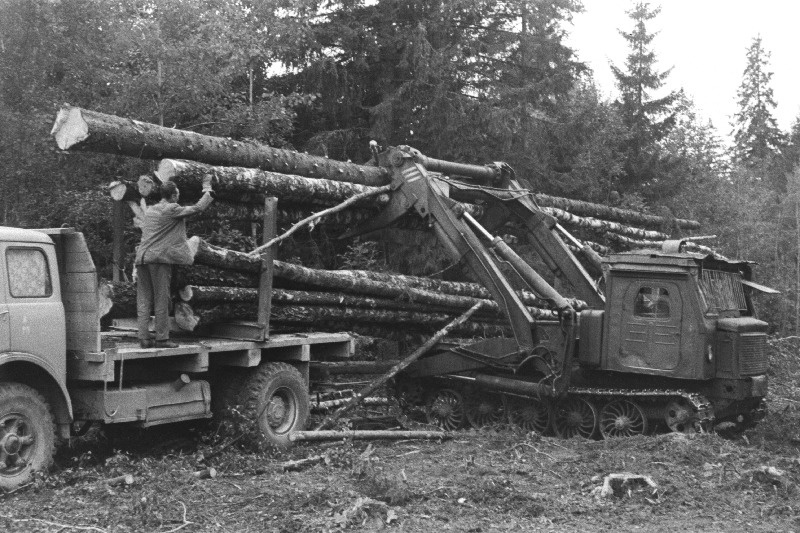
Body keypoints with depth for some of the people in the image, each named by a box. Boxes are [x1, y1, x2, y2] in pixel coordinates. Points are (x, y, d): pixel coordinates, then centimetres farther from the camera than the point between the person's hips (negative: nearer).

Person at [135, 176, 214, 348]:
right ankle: (162, 338, 1)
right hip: (159, 258, -7)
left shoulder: (149, 210, 17)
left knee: (144, 300, 5)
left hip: (142, 257, 7)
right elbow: (198, 208, -1)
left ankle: (144, 337, 5)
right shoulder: (172, 210, -5)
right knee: (161, 300, -1)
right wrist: (207, 188, 11)